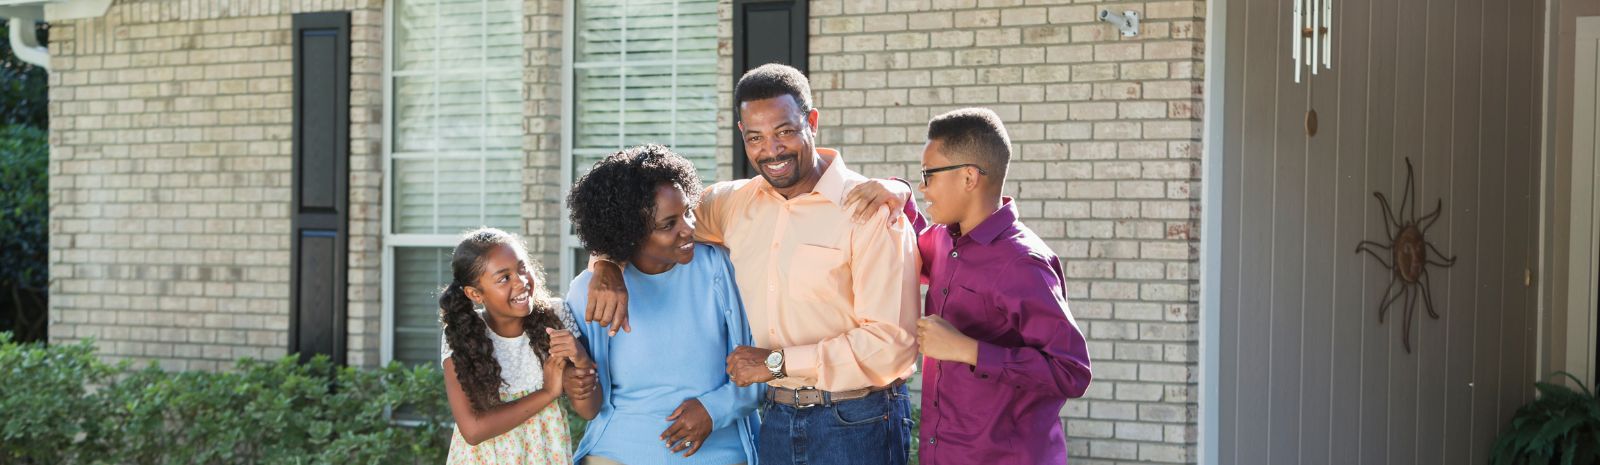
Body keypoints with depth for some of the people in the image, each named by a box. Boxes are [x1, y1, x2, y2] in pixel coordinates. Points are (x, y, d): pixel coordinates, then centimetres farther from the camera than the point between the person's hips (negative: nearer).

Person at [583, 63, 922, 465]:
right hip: (776, 419, 5)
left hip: (856, 427, -5)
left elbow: (891, 342, -19)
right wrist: (608, 268, -4)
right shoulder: (736, 203, 5)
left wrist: (777, 362, -15)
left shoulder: (872, 211, -14)